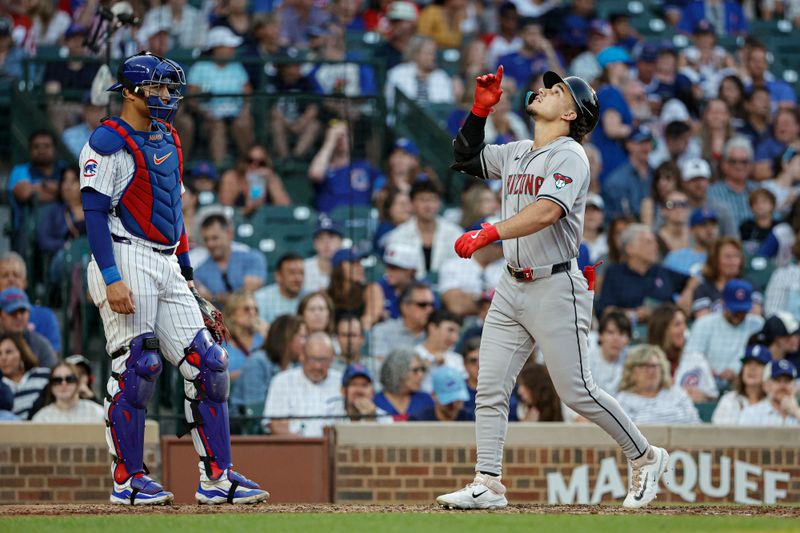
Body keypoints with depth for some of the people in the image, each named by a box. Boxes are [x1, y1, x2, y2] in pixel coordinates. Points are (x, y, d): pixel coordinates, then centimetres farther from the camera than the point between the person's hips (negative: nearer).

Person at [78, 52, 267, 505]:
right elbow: (95, 212, -14)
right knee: (134, 369, -8)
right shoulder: (109, 143, -8)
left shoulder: (169, 141, 18)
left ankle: (217, 476, 4)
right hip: (126, 261, -8)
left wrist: (186, 272, 21)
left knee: (207, 365, 2)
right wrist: (112, 279, -23)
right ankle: (128, 480, 1)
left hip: (168, 267, 8)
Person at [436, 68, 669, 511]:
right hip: (511, 289, 8)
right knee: (490, 388, -1)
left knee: (576, 393, -5)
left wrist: (489, 233, -35)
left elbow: (547, 211, -26)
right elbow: (466, 157, 27)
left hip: (555, 288, -8)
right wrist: (480, 110, 11)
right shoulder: (516, 154, 15)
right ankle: (487, 485, 0)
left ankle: (644, 457, 12)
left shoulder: (569, 155, -10)